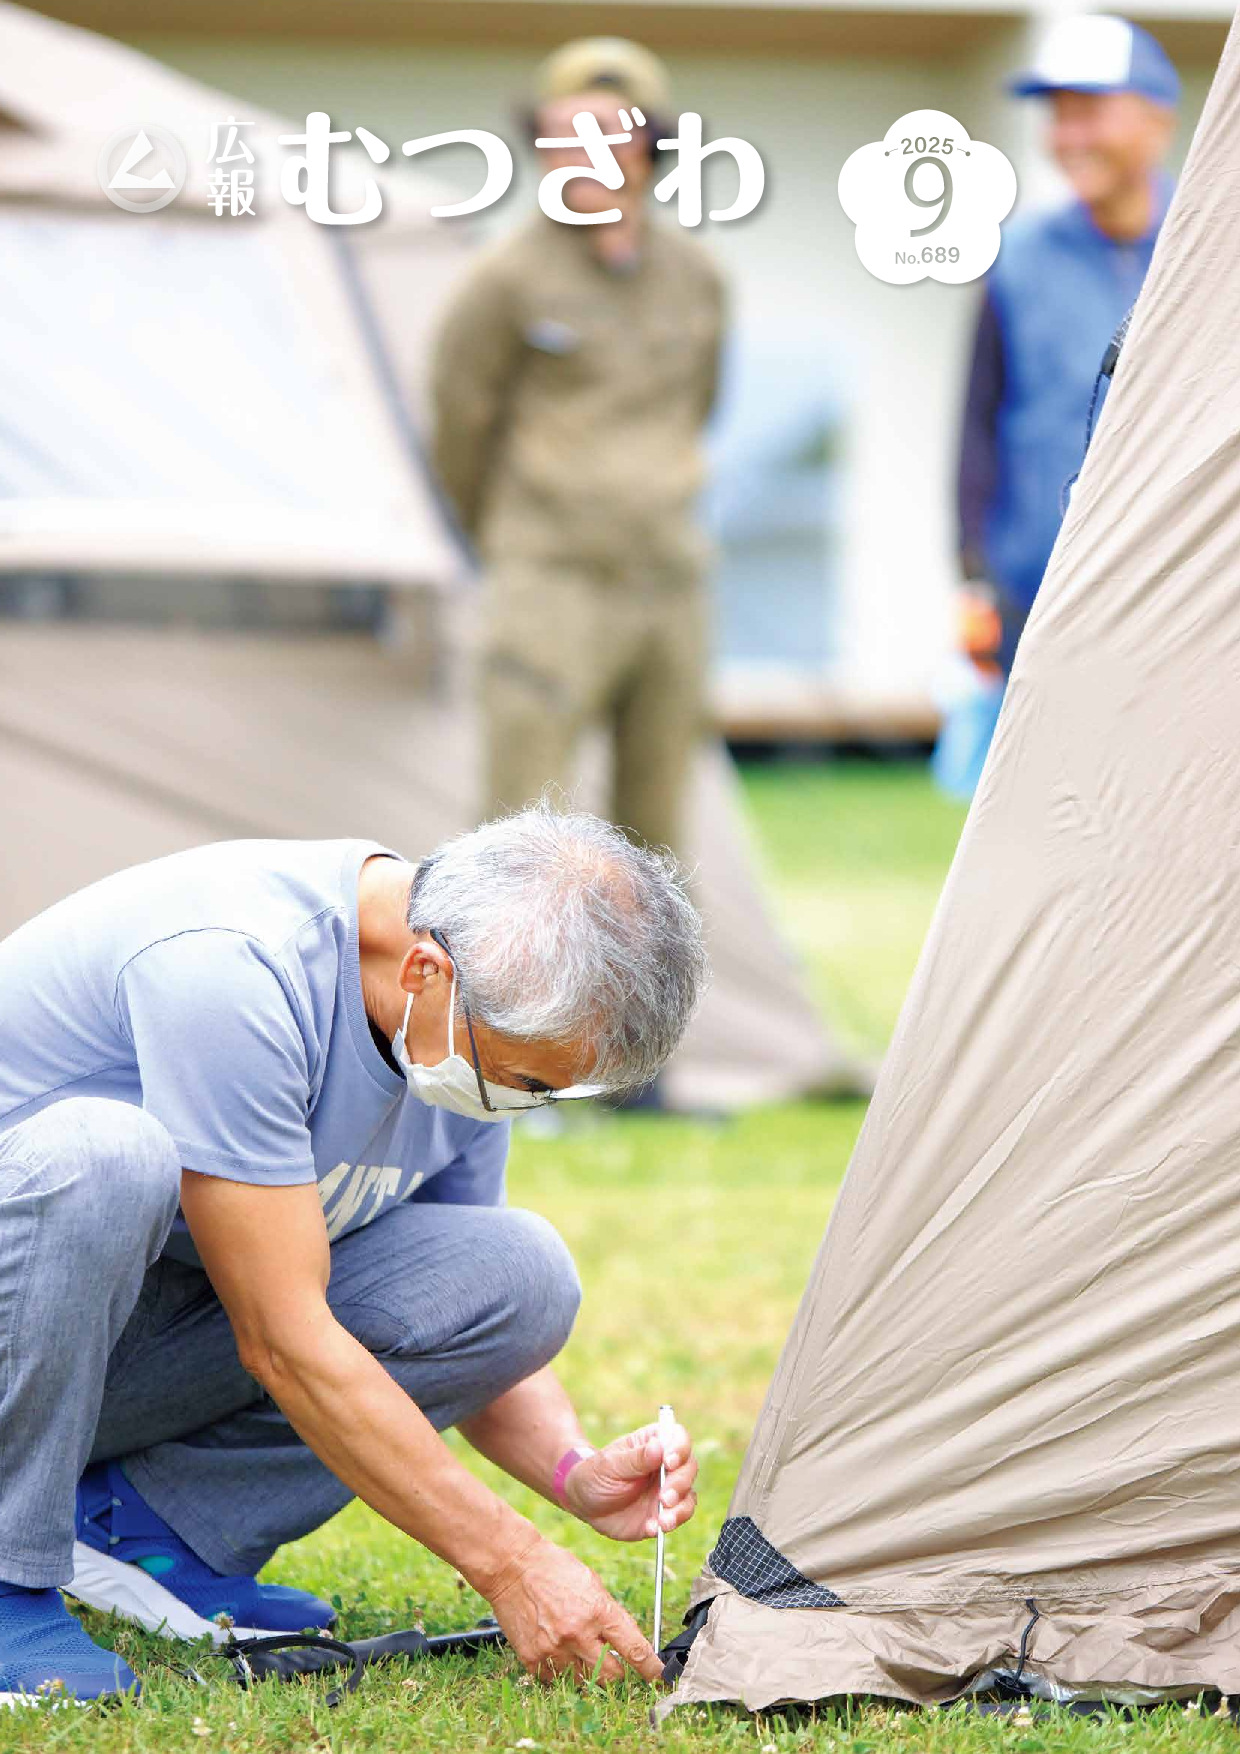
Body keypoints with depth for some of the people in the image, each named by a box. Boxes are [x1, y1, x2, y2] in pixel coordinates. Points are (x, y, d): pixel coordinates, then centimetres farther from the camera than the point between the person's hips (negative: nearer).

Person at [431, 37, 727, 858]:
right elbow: (460, 422, 2)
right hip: (553, 595, -5)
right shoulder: (511, 279, -9)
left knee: (655, 830, 10)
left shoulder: (694, 277, 7)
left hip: (669, 587, 5)